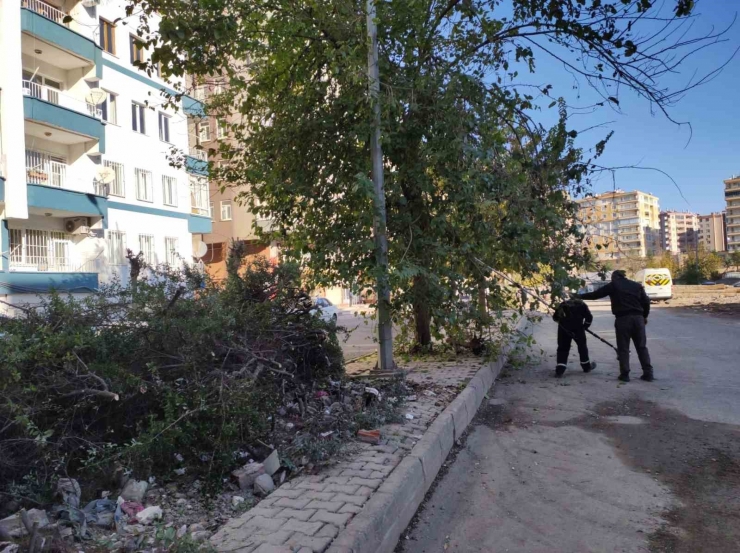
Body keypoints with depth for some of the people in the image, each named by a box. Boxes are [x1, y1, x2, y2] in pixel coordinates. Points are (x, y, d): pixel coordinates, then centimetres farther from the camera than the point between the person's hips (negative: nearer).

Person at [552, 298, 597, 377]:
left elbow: (555, 317, 15)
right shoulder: (581, 304, 17)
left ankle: (560, 370, -1)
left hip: (563, 327, 2)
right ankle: (586, 366, 33)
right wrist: (584, 327, 13)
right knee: (582, 345, 19)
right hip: (577, 327, -2)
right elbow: (589, 317, 4)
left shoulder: (563, 304, 22)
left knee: (563, 347, 9)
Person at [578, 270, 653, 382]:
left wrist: (580, 296, 17)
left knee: (623, 348, 3)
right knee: (642, 347, 10)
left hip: (623, 318, -4)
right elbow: (646, 301, 13)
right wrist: (644, 316, 24)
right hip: (638, 317, 4)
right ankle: (648, 373, 10)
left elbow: (596, 294, 6)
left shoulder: (613, 285, 5)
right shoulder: (637, 285, 16)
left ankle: (625, 374, 3)